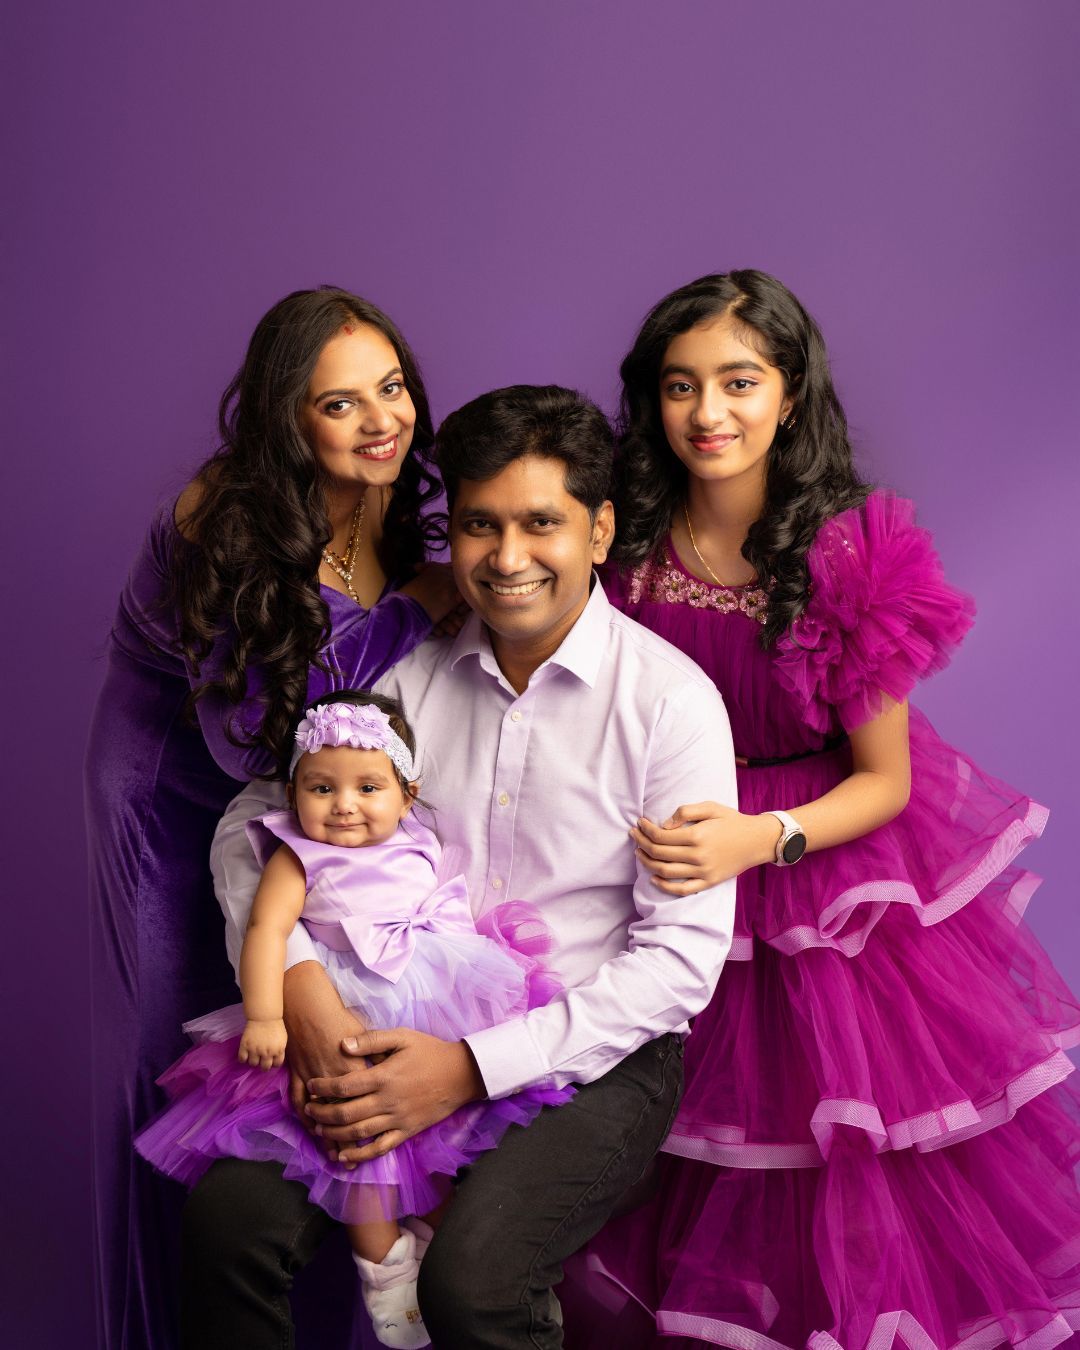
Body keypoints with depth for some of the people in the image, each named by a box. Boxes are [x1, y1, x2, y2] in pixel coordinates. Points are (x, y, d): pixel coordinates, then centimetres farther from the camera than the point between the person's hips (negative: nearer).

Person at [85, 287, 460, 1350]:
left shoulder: (390, 504, -10)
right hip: (177, 792, -5)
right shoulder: (230, 524, -28)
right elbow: (249, 737, -30)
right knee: (182, 1041, 6)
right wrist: (409, 613, -27)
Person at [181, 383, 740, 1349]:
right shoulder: (415, 678, 4)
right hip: (410, 1030, 4)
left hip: (596, 1053, -3)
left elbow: (684, 954, -12)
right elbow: (255, 823, 10)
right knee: (229, 1215, -19)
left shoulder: (671, 700, -9)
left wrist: (477, 1065, -19)